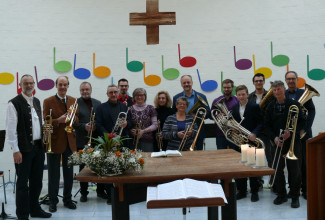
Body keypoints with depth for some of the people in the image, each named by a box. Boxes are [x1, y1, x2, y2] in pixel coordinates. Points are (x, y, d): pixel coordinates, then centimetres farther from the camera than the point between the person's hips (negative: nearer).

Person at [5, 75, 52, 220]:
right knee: (23, 183, 3)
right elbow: (11, 129, -13)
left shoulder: (37, 101, 13)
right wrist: (15, 150, -16)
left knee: (36, 181, 15)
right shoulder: (14, 103, -9)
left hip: (38, 147, 7)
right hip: (24, 149, -7)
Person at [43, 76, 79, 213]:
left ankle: (67, 199, 25)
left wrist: (73, 118, -12)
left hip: (70, 142, 4)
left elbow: (77, 121, 10)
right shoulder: (48, 102, -4)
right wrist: (59, 120, -25)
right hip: (55, 142, -3)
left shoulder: (73, 101, 9)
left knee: (69, 173, 11)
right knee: (54, 174, 6)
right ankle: (53, 201, 20)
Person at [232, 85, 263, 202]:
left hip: (251, 141, -5)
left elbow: (260, 123, -9)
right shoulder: (234, 108, 10)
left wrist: (254, 133, -23)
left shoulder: (254, 107, -5)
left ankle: (254, 191, 12)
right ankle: (241, 190, 20)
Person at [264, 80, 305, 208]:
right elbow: (267, 125, 6)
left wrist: (290, 133, -18)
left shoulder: (294, 105, -2)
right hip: (277, 142, 2)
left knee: (294, 170, 0)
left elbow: (302, 122, -4)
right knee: (277, 170, 3)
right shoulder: (270, 107, 6)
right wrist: (274, 138, -9)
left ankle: (295, 197, 14)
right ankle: (281, 195, 18)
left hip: (293, 141, -2)